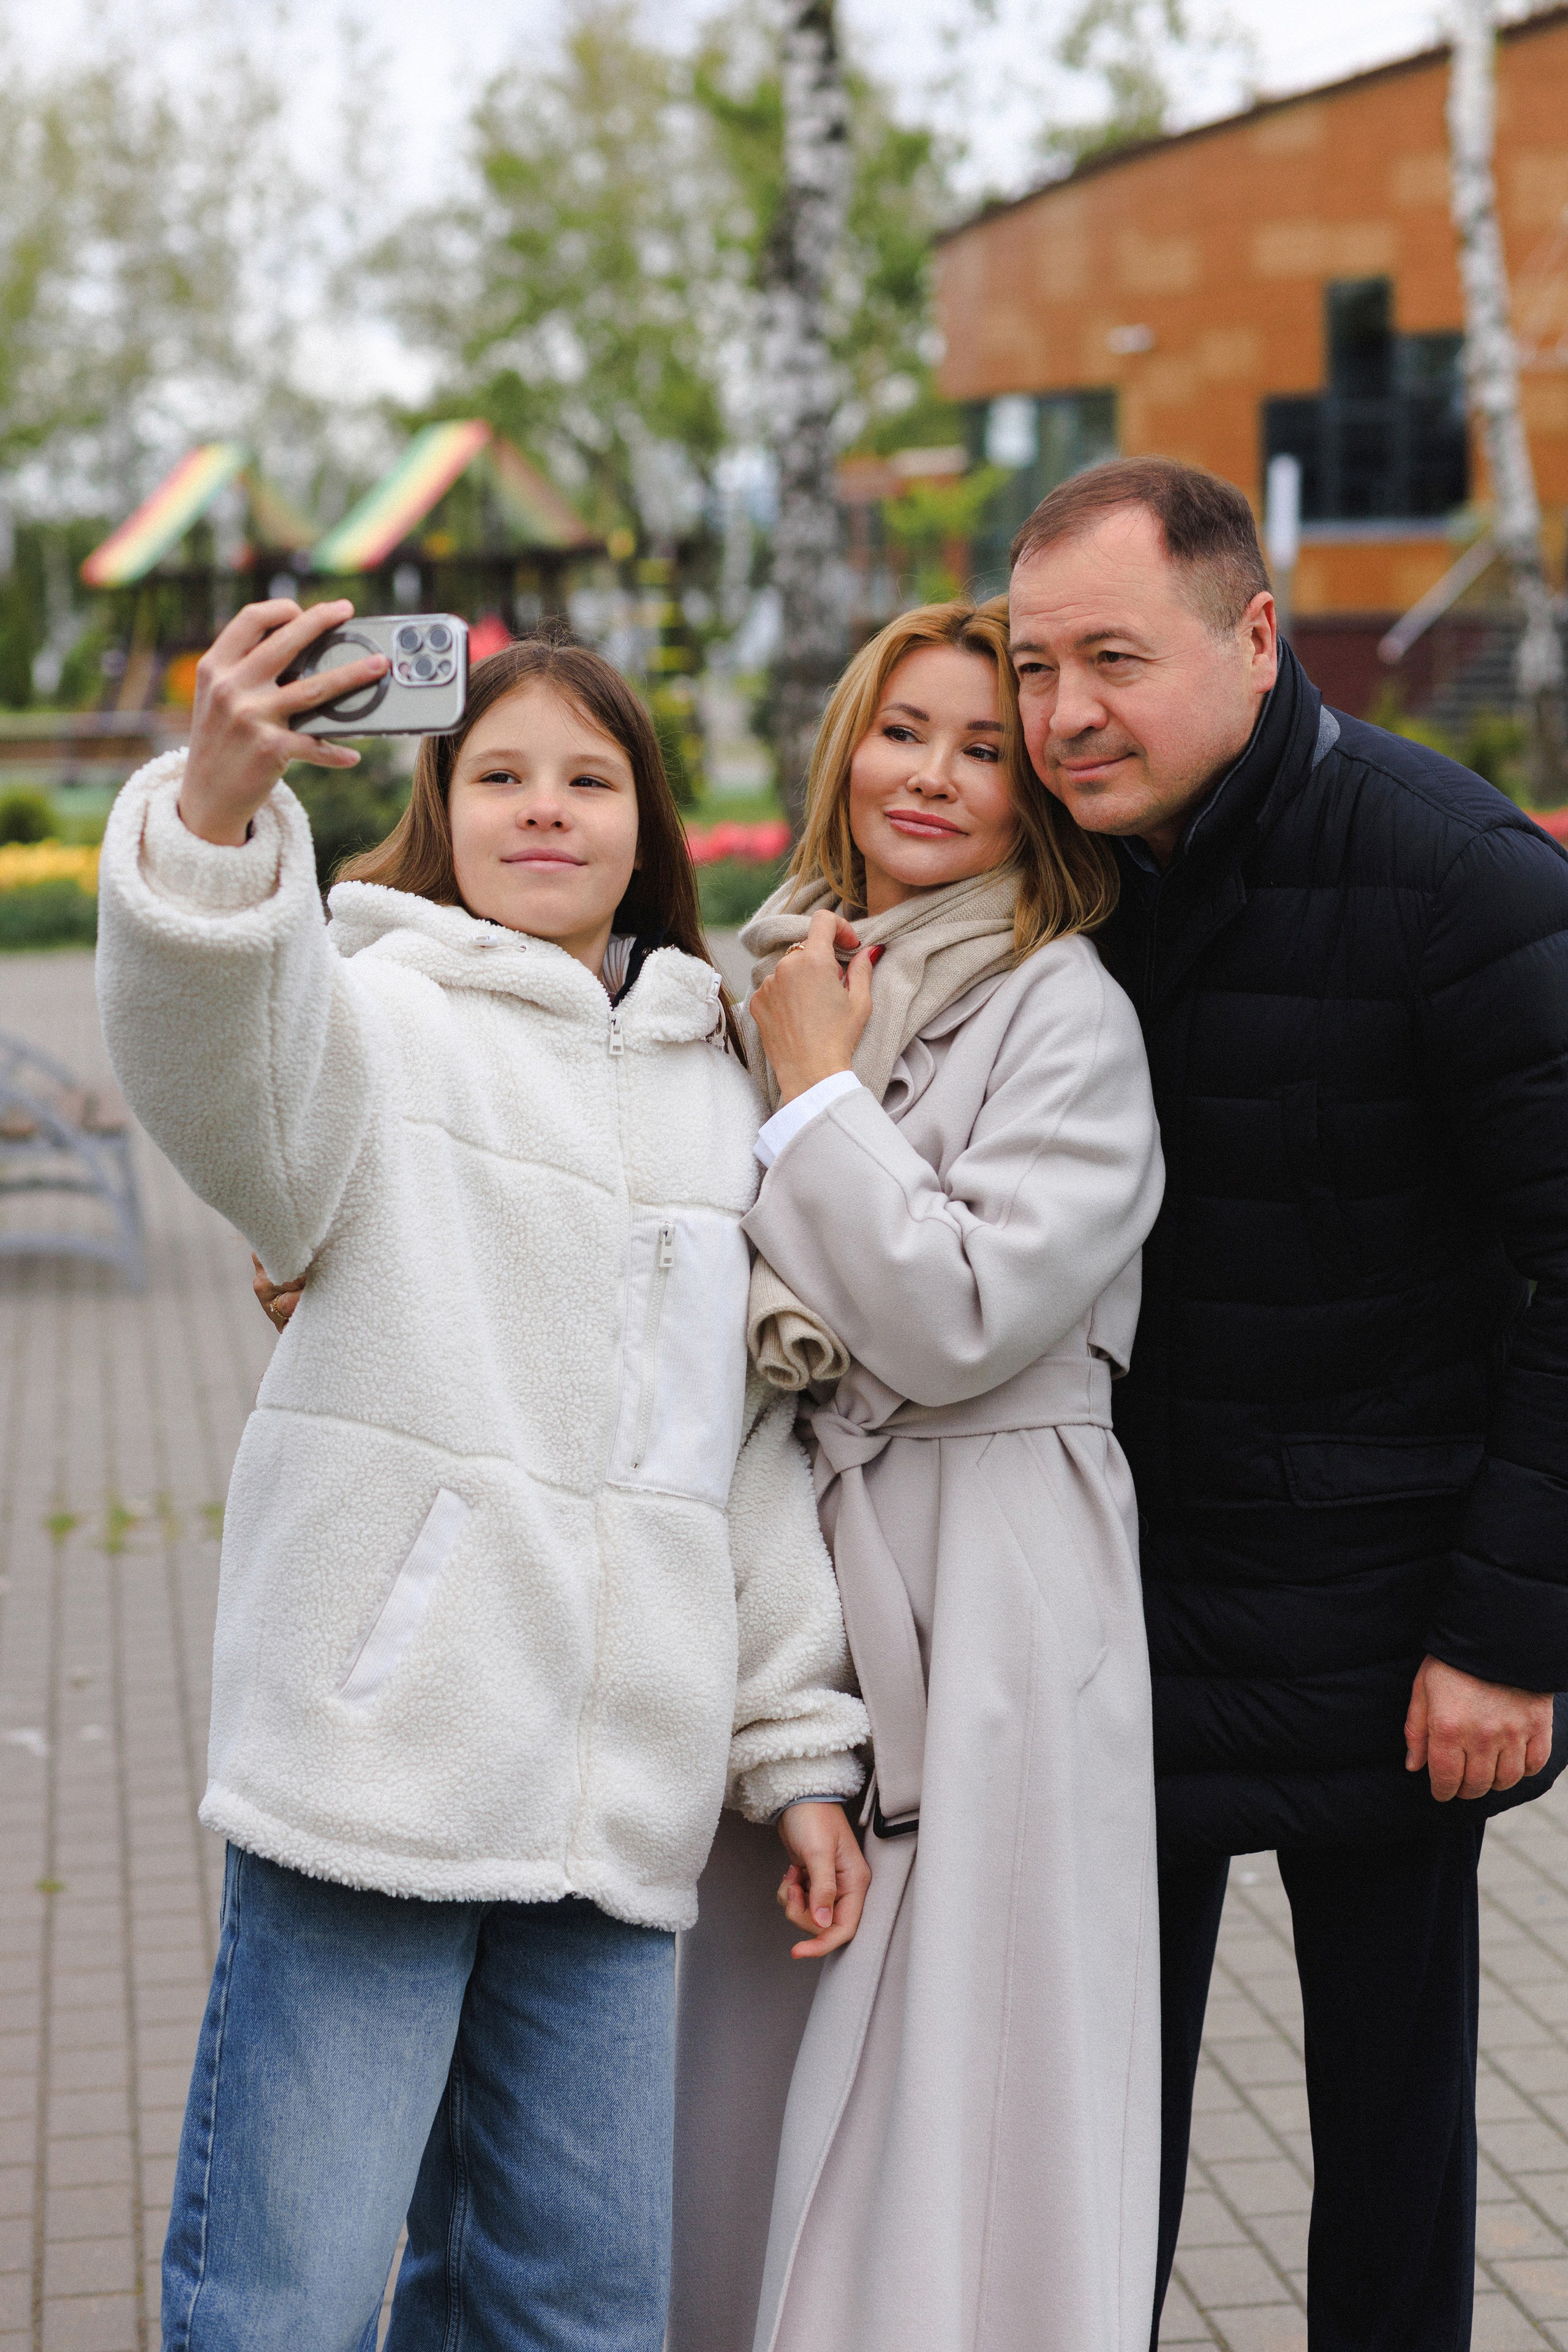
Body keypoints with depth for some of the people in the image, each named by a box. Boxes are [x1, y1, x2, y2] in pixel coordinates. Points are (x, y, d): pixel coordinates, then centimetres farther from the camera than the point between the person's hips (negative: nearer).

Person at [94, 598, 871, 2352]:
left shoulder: (723, 1080, 17)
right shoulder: (382, 1010, 0)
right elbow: (217, 1075, -26)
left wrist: (797, 1746, 17)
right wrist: (215, 806, -44)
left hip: (618, 1798, 5)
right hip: (376, 1759, -5)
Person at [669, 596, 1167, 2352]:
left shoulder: (1068, 1021, -8)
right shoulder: (773, 982, 11)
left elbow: (960, 1319, -19)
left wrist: (818, 1084, -12)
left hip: (983, 1603, -6)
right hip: (781, 1572, 6)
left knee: (947, 2094, 0)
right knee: (758, 2079, 13)